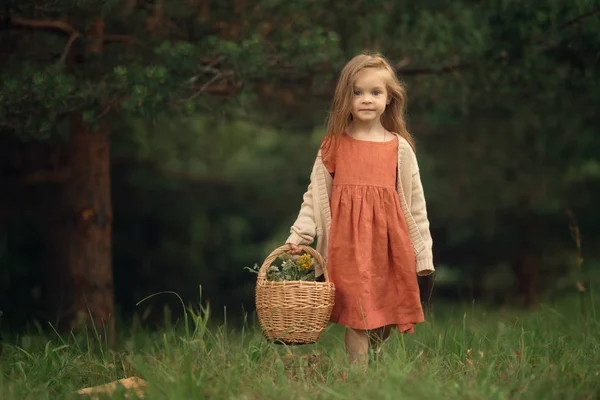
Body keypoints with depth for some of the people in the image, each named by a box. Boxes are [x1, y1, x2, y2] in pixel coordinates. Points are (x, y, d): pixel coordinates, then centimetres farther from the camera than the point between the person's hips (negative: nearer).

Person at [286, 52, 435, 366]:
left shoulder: (400, 148, 7)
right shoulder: (334, 145, 5)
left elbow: (415, 203, 9)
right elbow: (314, 195, 6)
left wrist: (423, 251, 6)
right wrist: (299, 235, -5)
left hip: (388, 241, 1)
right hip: (348, 241, -1)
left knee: (386, 320, 2)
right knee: (357, 315, -6)